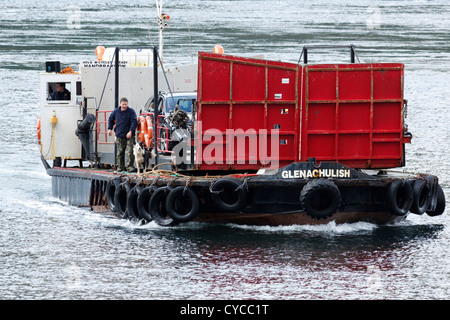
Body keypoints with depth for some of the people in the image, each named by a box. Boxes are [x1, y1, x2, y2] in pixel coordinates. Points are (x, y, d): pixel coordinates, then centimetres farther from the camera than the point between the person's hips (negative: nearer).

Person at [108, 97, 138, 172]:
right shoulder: (115, 111, 6)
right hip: (119, 135, 3)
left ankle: (130, 166, -9)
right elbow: (110, 120, 24)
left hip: (129, 135, -3)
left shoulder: (131, 111, -4)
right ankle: (120, 167, 13)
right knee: (120, 152, 6)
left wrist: (131, 131, -21)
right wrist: (110, 129, 16)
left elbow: (134, 122, -10)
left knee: (130, 152, -11)